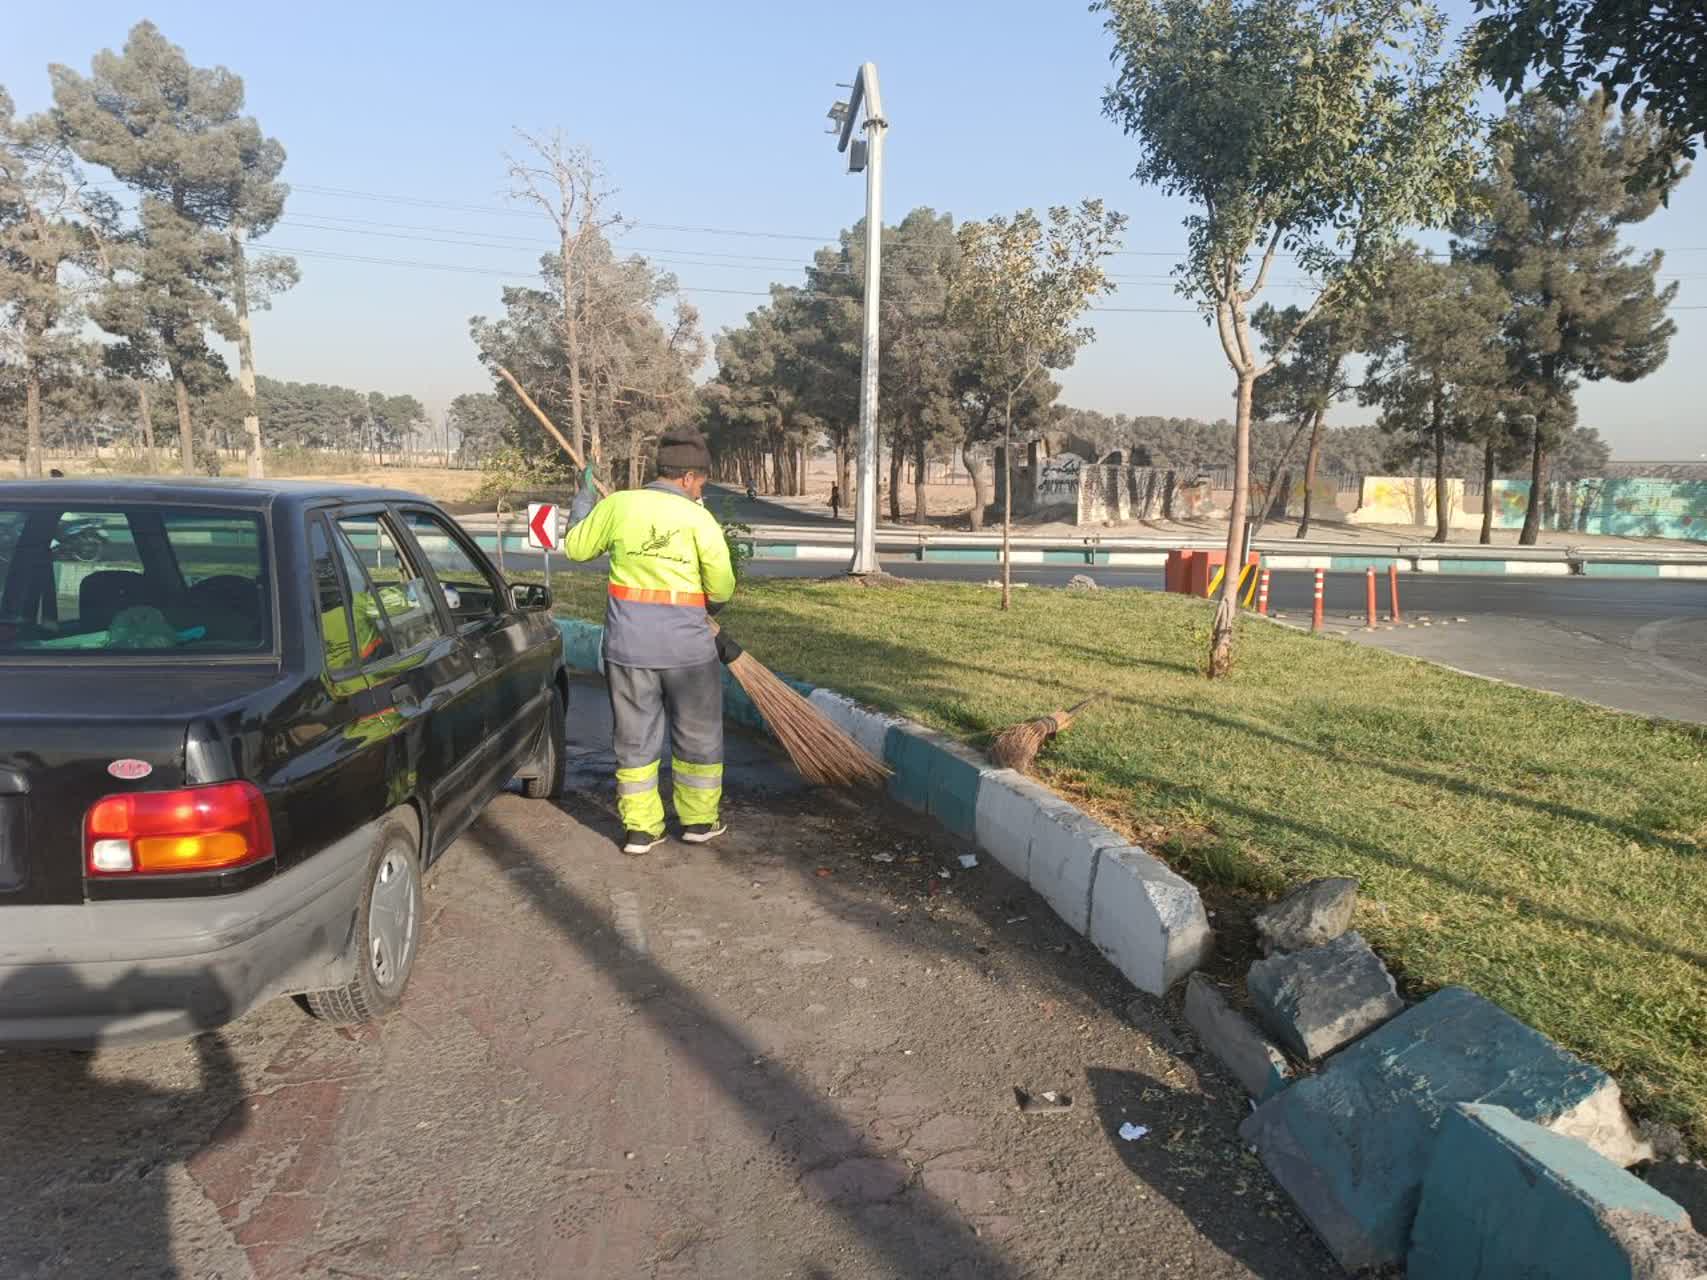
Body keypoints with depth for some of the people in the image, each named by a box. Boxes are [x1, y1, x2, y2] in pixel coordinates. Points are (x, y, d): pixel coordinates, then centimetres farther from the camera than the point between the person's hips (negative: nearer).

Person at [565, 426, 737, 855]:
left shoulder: (617, 504, -2)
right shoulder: (698, 518, -10)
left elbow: (576, 547, 13)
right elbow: (721, 589, -10)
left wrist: (584, 498, 29)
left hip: (628, 645, 3)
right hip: (687, 644, -2)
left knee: (635, 737, 14)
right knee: (697, 735, 15)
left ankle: (640, 827, 19)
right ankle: (699, 820, 25)